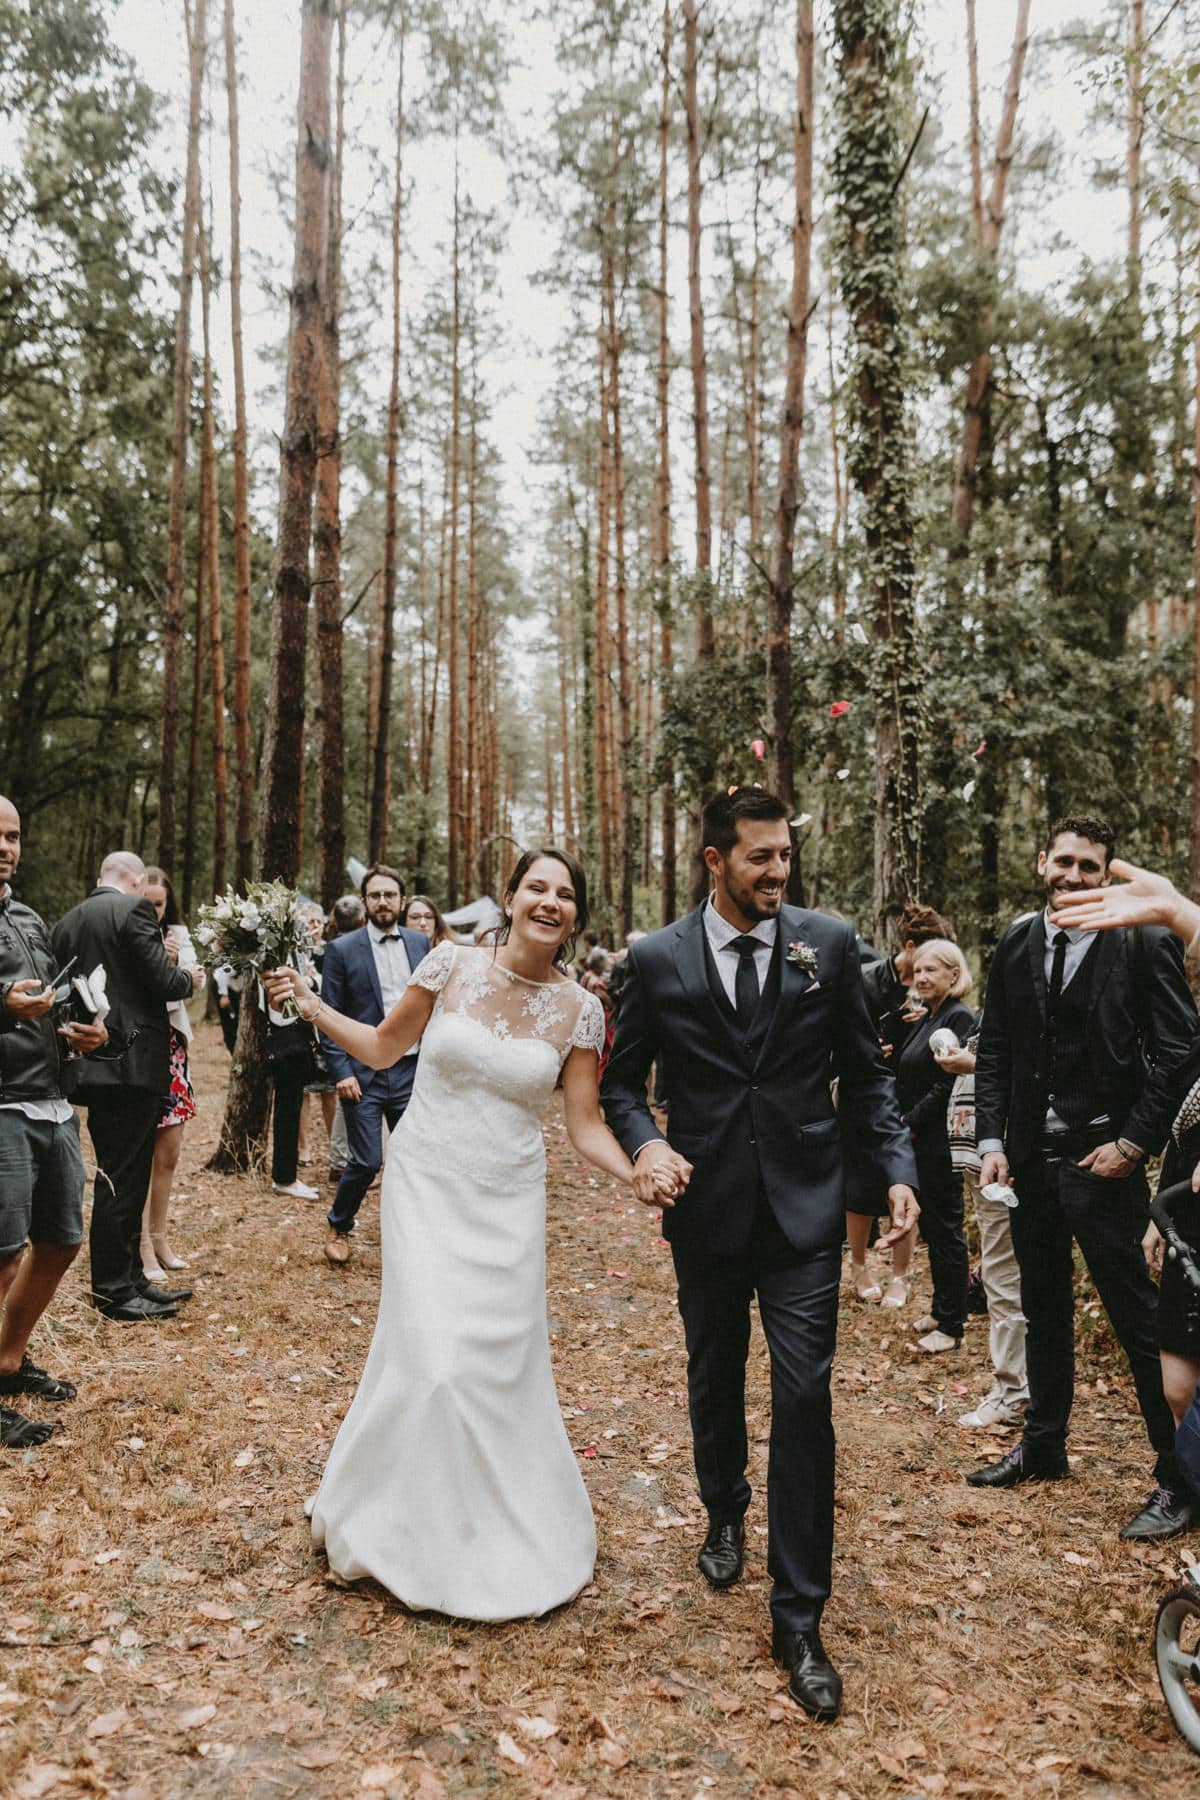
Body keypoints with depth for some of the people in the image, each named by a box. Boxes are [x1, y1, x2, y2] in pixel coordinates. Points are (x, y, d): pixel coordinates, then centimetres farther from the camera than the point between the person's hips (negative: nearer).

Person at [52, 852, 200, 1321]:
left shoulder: (68, 921, 13)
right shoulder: (134, 909, -11)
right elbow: (162, 980, -16)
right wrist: (190, 978, 4)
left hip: (92, 1065, 8)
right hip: (132, 1063, -8)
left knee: (122, 1178, 16)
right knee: (121, 1181, -2)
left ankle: (130, 1278, 25)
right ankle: (114, 1293, 5)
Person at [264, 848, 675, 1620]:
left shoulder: (579, 1008, -5)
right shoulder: (451, 963, -7)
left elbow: (585, 1125, -3)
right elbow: (382, 1048, 5)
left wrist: (637, 1173, -20)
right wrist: (309, 1002, -2)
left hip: (506, 1202, 1)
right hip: (425, 1185, -1)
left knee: (502, 1365, 6)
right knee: (431, 1356, -6)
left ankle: (504, 1534, 34)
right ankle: (418, 1529, 24)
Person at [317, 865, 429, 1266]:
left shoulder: (420, 943, 7)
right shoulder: (342, 950, -4)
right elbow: (329, 1017, -4)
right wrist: (342, 1072, -12)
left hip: (411, 1070, 4)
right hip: (364, 1073, -3)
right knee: (366, 1161, -3)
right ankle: (338, 1226, 25)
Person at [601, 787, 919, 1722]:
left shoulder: (830, 943, -4)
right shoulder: (658, 959, -5)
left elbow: (866, 1072, 3)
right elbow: (622, 1080, 4)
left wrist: (898, 1167, -7)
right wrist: (644, 1140, -15)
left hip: (804, 1210, -1)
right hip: (707, 1209, 1)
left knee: (804, 1399, -2)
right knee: (715, 1384, 20)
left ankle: (800, 1620, 14)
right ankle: (726, 1515, 50)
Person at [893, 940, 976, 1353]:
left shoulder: (959, 1018, -14)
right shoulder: (925, 1019, 13)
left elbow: (947, 1085, -19)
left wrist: (909, 1124, -15)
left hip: (940, 1141, -9)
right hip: (917, 1141, 9)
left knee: (945, 1230, 0)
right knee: (932, 1229, 16)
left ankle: (952, 1326, 10)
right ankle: (942, 1310, 28)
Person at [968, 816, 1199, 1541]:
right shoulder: (1017, 944, 6)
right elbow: (994, 1049, 8)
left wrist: (1134, 1142, -14)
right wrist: (992, 1140, 1)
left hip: (1103, 1160, -5)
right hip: (1030, 1157, 5)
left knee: (1139, 1322, 2)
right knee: (1044, 1311, 19)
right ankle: (1044, 1447, 35)